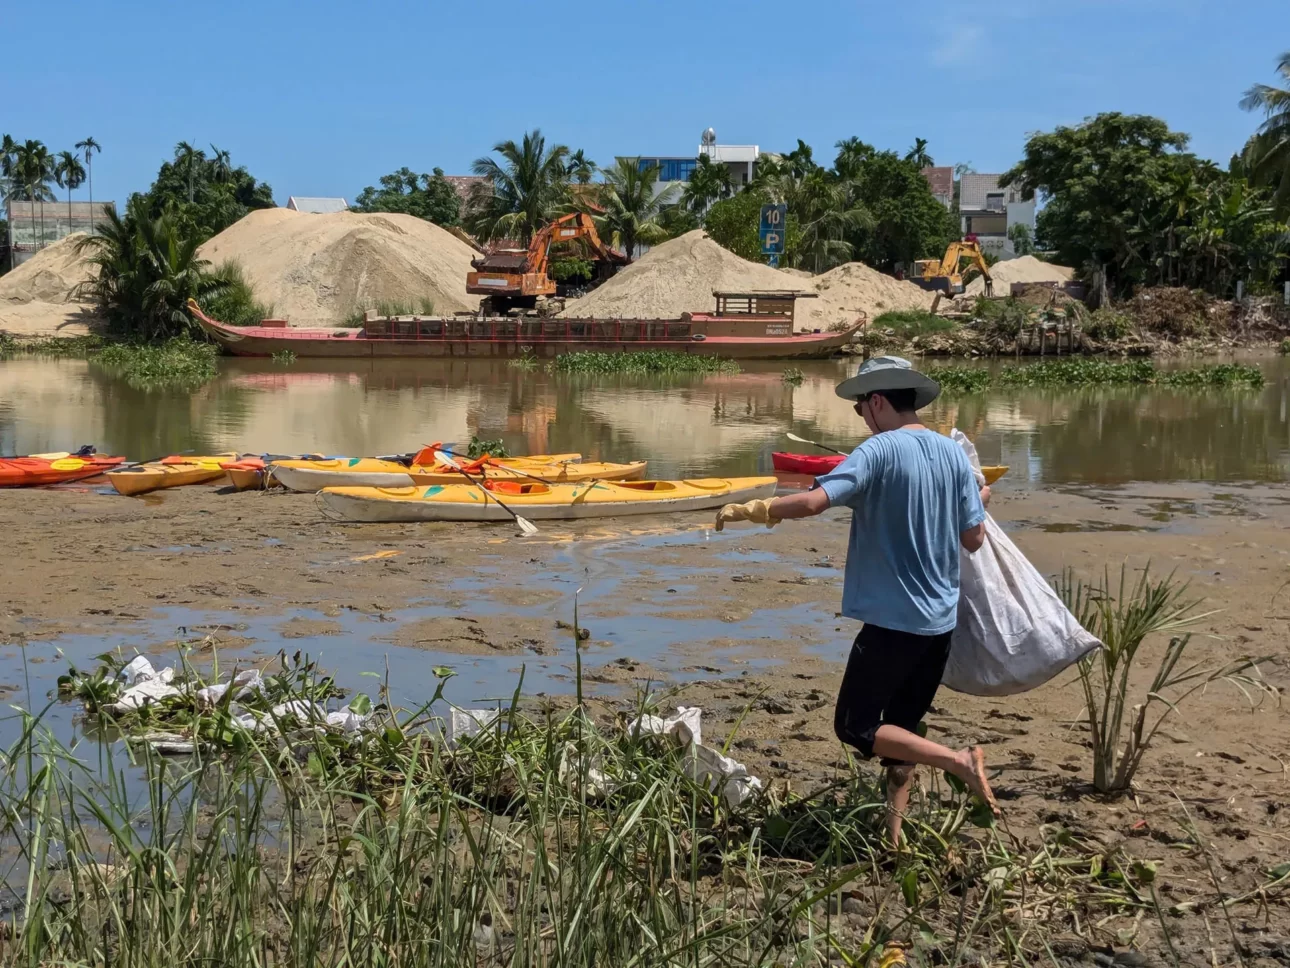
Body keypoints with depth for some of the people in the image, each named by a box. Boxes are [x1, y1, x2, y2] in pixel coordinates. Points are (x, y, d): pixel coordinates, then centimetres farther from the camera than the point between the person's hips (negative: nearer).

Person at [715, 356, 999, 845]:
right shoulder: (955, 453, 4)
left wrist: (751, 509, -15)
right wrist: (979, 502, 27)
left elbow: (814, 501, -27)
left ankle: (959, 761, -8)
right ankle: (894, 832, 19)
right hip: (941, 620, 7)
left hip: (894, 618, -7)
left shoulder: (879, 450, -14)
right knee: (901, 727, 17)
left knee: (856, 726, 2)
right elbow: (974, 538, 6)